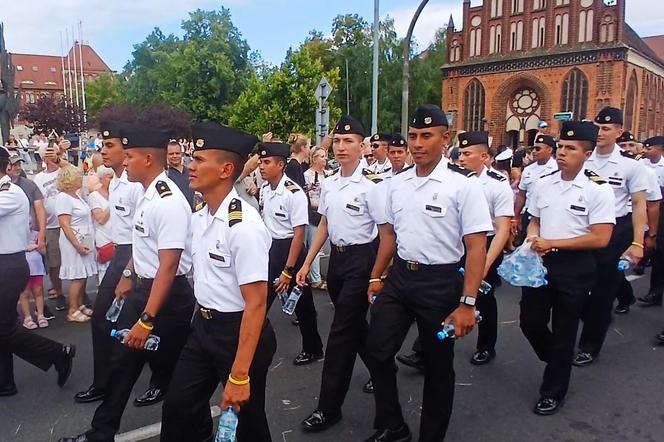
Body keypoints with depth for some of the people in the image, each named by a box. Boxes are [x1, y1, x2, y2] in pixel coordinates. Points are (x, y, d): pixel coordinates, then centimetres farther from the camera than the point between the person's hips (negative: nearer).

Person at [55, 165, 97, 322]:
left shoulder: (77, 195, 13)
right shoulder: (63, 198, -14)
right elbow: (65, 225, -19)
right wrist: (77, 245, -22)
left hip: (85, 241, 8)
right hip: (74, 242, -8)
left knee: (83, 276, 11)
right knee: (77, 277, -5)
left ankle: (80, 306, 21)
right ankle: (72, 312, 3)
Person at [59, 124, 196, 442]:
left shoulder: (168, 202, -25)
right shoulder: (147, 195, 3)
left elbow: (168, 266, -28)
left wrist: (146, 320, -26)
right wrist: (128, 278, 27)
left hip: (167, 295, -9)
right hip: (142, 287, 9)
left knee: (173, 370, 10)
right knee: (123, 362, 20)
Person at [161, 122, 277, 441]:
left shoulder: (244, 225, -25)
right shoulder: (199, 217, 1)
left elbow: (256, 303, -25)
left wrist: (239, 375, -24)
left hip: (239, 332, -7)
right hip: (203, 326, 8)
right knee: (179, 407, 18)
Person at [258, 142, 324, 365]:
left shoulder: (294, 193, -20)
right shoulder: (264, 189, 3)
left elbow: (299, 234, -19)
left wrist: (288, 271, -19)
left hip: (290, 249, -6)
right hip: (269, 248, 6)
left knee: (301, 303, 9)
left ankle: (313, 349, 29)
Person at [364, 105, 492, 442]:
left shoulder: (463, 184, -13)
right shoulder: (397, 183, 4)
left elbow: (476, 247, -15)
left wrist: (467, 303, -20)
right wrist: (376, 277, 18)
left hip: (440, 282, -5)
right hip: (399, 276, 5)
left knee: (437, 365, 12)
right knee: (376, 352, 8)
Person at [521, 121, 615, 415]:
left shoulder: (598, 189, -12)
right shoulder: (543, 184, 4)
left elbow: (600, 238, -16)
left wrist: (552, 243, -19)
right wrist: (533, 241, -7)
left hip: (575, 266, -5)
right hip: (540, 261, 5)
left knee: (564, 331, 9)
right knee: (530, 321, 11)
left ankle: (553, 392, 28)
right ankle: (558, 361, 43)